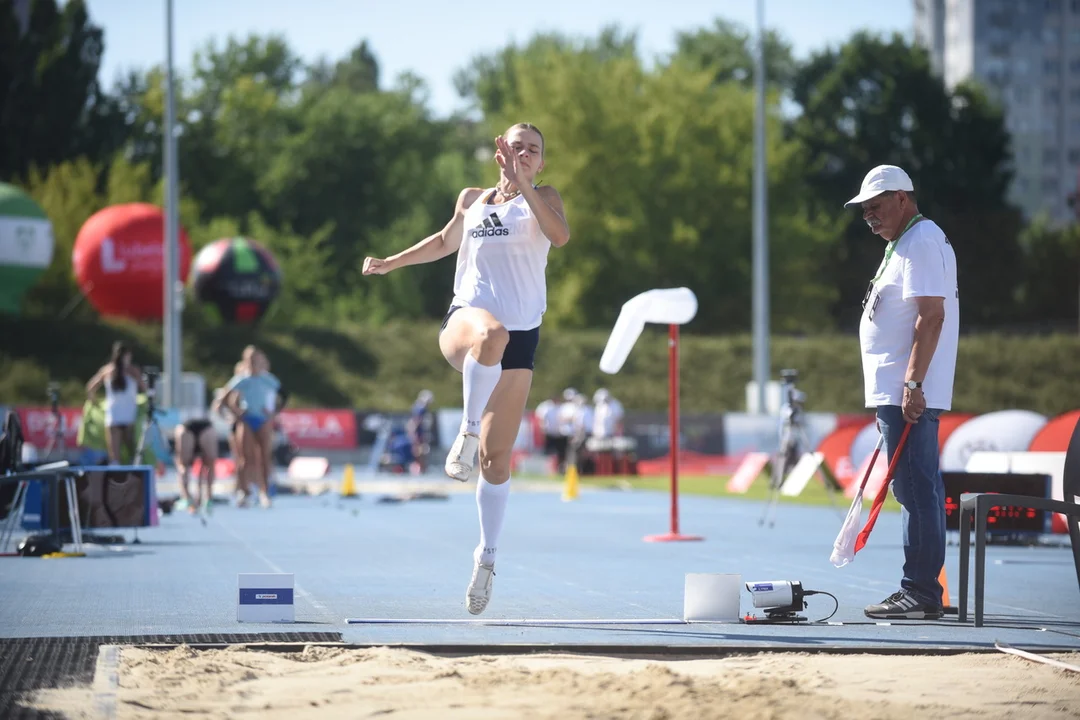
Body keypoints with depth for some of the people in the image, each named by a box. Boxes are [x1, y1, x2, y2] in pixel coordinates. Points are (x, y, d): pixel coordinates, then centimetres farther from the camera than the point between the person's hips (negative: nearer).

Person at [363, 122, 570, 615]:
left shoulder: (542, 199, 6)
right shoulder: (472, 200, 14)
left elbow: (560, 235, -17)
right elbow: (445, 241, 34)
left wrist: (522, 186, -23)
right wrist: (391, 263, 30)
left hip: (521, 336, 0)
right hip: (466, 317, 0)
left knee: (497, 457, -1)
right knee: (492, 334, -42)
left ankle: (487, 556, 12)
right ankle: (468, 432, -33)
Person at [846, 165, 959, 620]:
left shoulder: (922, 242, -10)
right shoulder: (902, 245, 22)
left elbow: (931, 316, -19)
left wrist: (913, 384, -24)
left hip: (909, 393, -11)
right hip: (900, 394, 11)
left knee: (916, 491, -11)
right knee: (920, 491, 11)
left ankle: (920, 592, -12)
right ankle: (924, 594, 13)